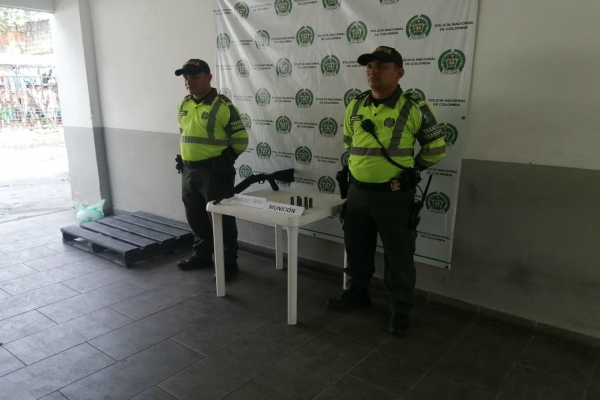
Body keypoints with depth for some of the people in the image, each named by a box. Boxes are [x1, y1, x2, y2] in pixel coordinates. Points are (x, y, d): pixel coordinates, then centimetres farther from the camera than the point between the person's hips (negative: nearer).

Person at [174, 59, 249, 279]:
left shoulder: (223, 105, -12)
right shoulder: (183, 106, 10)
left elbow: (240, 139, -9)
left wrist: (225, 160, -7)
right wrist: (183, 158, 16)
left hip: (214, 171, -7)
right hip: (188, 170, 8)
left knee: (221, 218, 0)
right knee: (195, 217, 18)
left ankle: (229, 263, 12)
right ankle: (202, 255, 35)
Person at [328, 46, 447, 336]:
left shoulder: (413, 109, -10)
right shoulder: (354, 107, 5)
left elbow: (436, 148, 0)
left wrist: (407, 170, 6)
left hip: (394, 194, -5)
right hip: (357, 191, 5)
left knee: (398, 255, 7)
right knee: (356, 247, 18)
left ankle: (400, 309, 24)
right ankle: (357, 293, 40)